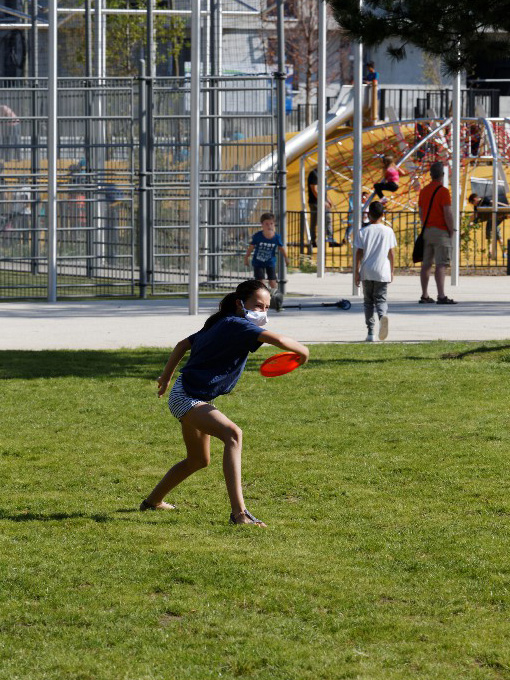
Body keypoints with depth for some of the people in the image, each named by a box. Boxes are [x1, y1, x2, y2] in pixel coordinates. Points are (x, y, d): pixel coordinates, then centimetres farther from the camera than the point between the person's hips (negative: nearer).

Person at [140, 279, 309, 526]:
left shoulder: (220, 325, 11)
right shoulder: (237, 325, -18)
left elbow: (183, 344, 22)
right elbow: (278, 340, -32)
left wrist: (166, 378, 31)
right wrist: (303, 351, -14)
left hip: (189, 398, 11)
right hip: (187, 397, -11)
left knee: (198, 460, 28)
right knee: (233, 434, -32)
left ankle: (153, 501, 49)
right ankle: (239, 512, -41)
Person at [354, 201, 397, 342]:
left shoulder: (363, 232, -2)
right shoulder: (388, 231, 1)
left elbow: (359, 253, -3)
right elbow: (391, 253, 4)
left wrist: (357, 271, 2)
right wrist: (391, 271, 13)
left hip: (367, 272, 0)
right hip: (382, 272, 0)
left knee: (368, 301, 10)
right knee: (381, 299, 4)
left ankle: (370, 332, 6)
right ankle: (383, 315, -30)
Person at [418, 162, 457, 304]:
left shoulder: (424, 191, 11)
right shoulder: (443, 191, -11)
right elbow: (448, 214, -16)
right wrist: (451, 231, -4)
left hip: (426, 231, 7)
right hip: (441, 231, -7)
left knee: (426, 264, 10)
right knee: (441, 264, -10)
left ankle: (424, 295, 13)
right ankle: (441, 296, -16)